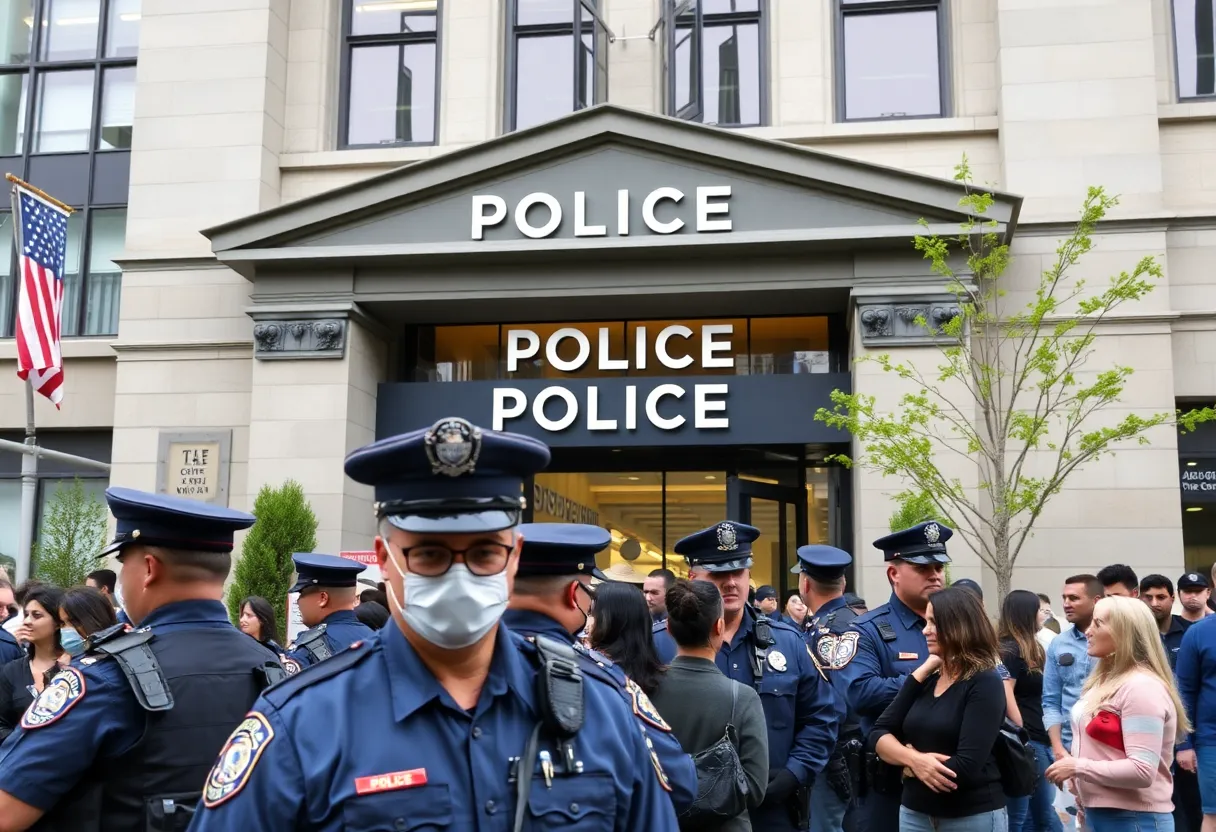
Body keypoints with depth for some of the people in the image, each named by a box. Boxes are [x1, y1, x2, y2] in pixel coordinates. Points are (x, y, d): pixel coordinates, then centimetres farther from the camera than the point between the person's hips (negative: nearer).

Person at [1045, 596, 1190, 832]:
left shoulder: (1142, 687, -17)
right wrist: (1080, 780, 6)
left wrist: (1078, 767, -18)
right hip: (1099, 812, 9)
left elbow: (1142, 771, -24)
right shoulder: (1107, 681, 12)